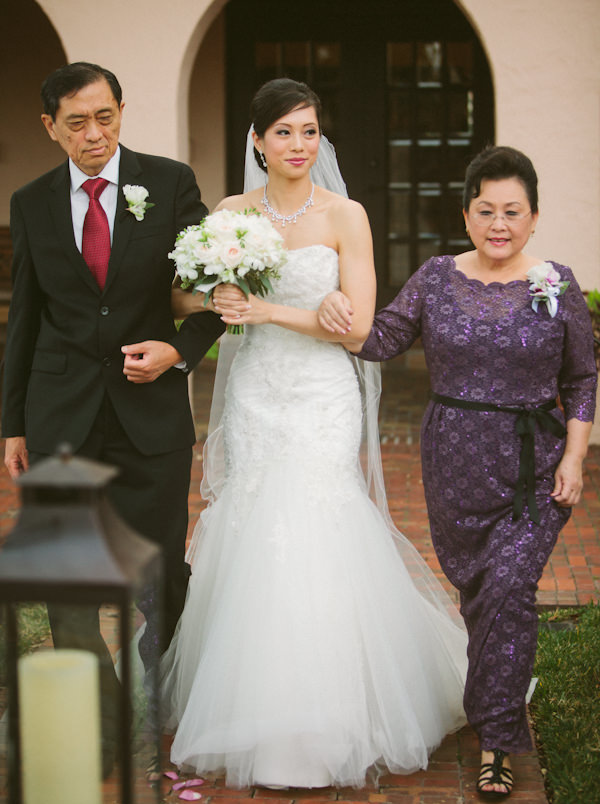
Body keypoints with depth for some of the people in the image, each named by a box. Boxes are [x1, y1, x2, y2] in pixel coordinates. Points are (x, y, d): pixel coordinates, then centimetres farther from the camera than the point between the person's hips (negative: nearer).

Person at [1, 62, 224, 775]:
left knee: (162, 570, 7)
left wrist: (178, 349, -14)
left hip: (151, 410, -1)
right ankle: (95, 733, 13)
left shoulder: (170, 183, 0)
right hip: (61, 418, 1)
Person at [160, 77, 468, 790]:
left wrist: (270, 310, -17)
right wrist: (215, 298, -12)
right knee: (253, 542, 4)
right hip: (255, 396, 3)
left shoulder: (345, 216, -4)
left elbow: (358, 325, -9)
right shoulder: (232, 213, 5)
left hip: (322, 398, -3)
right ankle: (258, 711, 19)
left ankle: (328, 720, 10)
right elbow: (189, 297, 11)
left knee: (317, 546, -5)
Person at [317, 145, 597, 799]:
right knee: (471, 586, 12)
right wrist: (337, 311, -15)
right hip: (454, 461, 3)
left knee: (508, 586, -12)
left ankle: (496, 741, -2)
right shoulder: (437, 278, 3)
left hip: (533, 465, -2)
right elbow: (381, 341, 4)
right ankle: (501, 699, 37)